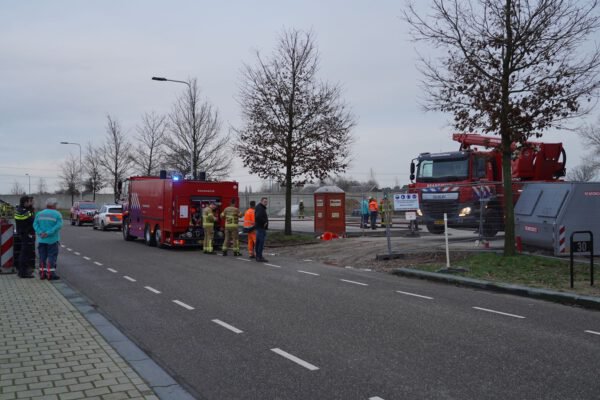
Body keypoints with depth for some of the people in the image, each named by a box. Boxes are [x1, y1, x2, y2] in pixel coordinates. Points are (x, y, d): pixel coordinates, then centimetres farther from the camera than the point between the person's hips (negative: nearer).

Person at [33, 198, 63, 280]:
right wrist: (48, 233, -19)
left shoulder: (39, 214, 8)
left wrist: (40, 233, -13)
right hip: (52, 240, -4)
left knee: (42, 256, 11)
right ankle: (50, 274, -1)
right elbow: (58, 225, -18)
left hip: (41, 239, 4)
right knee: (52, 256, 0)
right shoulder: (57, 214, -6)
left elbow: (35, 224, -3)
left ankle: (42, 273, 14)